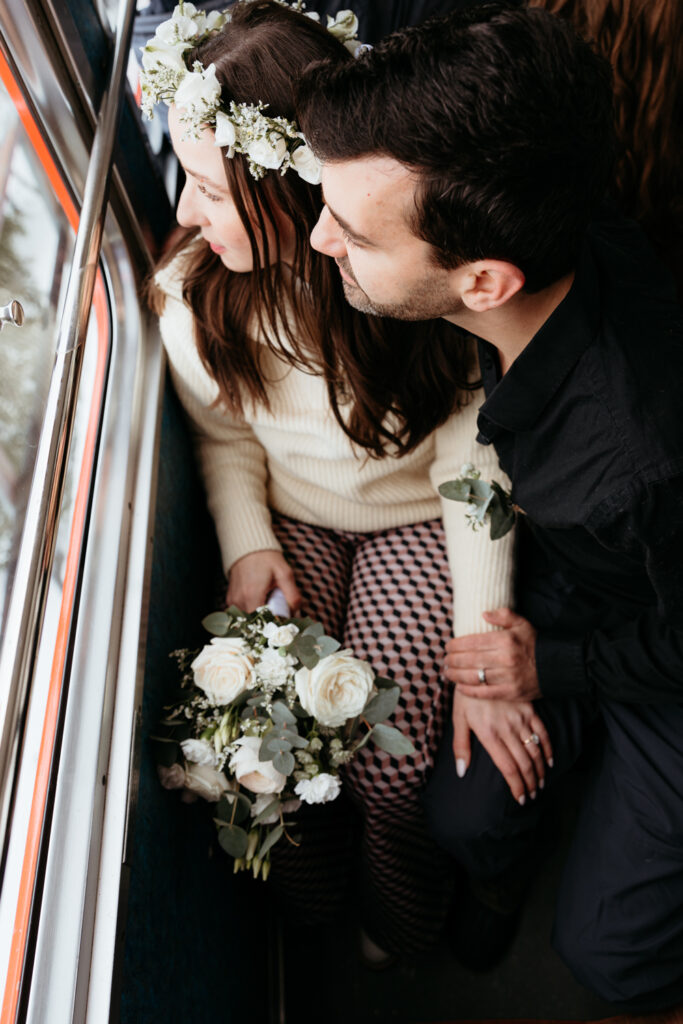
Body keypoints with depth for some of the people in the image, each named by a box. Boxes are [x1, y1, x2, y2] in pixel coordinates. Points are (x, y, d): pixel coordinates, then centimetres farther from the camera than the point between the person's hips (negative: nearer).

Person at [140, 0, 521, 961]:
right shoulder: (195, 293, -15)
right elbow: (225, 437, 2)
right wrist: (248, 543, -14)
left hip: (417, 522, -2)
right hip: (290, 517, 3)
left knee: (389, 756, -15)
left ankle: (404, 918, 27)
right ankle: (307, 883, 27)